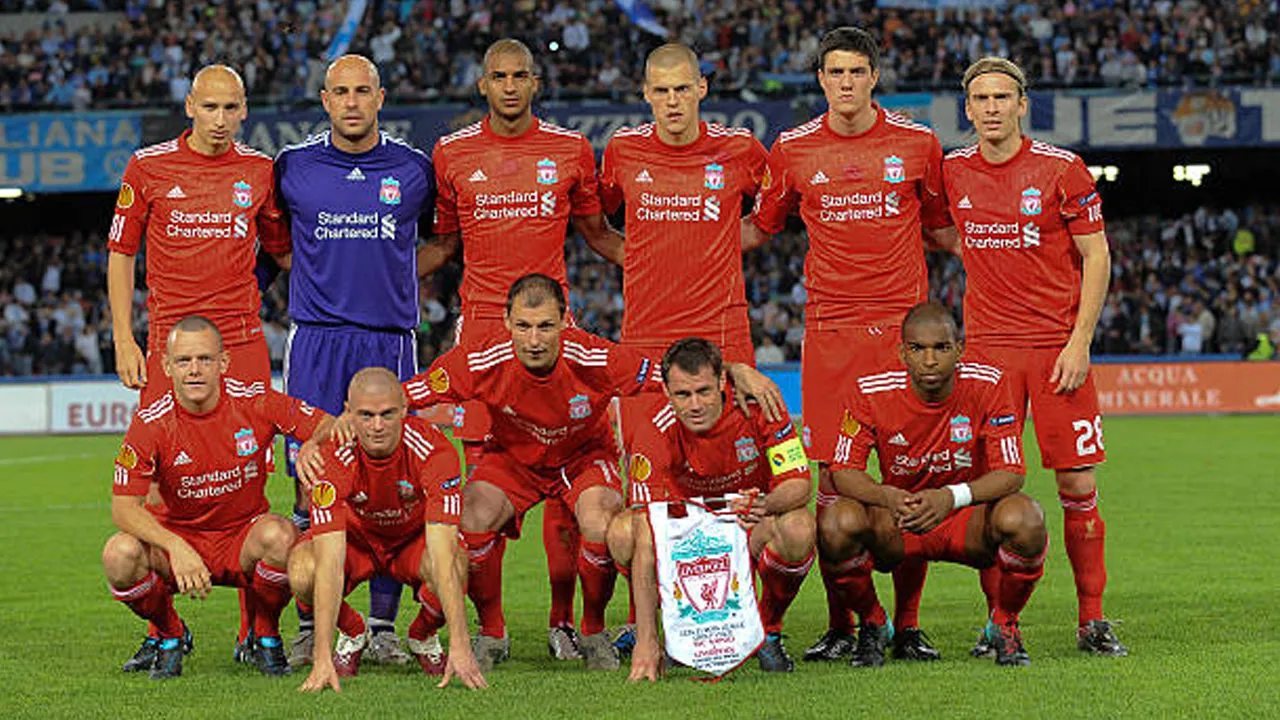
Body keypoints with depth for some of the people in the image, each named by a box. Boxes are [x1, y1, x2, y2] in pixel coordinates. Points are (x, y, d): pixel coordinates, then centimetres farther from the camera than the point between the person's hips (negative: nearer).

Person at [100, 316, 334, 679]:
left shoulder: (254, 401, -12)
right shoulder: (151, 422, -15)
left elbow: (329, 426, -5)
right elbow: (123, 507, -19)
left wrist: (311, 448, -30)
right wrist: (176, 548, -36)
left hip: (243, 536, 0)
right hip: (178, 536, 0)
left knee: (278, 536, -35)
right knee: (120, 554, -30)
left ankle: (266, 637, -3)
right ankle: (169, 636, 3)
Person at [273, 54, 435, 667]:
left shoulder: (413, 169, 6)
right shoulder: (293, 167, 5)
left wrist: (398, 273, 9)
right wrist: (326, 273, 8)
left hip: (390, 338, 1)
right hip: (316, 339, 0)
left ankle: (383, 625, 7)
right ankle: (310, 626, 4)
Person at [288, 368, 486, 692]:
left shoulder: (433, 450, -33)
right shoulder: (334, 457, -32)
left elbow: (443, 555, -39)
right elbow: (330, 563, -38)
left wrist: (460, 645, -47)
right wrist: (322, 659, -45)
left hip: (414, 538, 0)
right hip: (354, 538, 0)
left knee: (454, 567, -34)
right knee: (302, 570, -32)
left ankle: (423, 636, 1)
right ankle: (351, 634, 3)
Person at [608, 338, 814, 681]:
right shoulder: (656, 435, -25)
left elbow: (799, 485, -20)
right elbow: (647, 540, -33)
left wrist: (764, 505, -47)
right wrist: (646, 639, -41)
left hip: (752, 527, 0)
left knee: (798, 528, -34)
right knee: (622, 532, -29)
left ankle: (769, 629, -5)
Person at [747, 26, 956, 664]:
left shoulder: (916, 144, 6)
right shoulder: (793, 151, 7)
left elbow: (941, 228, 19)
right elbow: (758, 228, 20)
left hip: (903, 322, 0)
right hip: (830, 329, 0)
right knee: (833, 476, -2)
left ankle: (906, 624, 6)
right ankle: (839, 626, 7)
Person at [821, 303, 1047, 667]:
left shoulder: (987, 384, -17)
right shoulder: (872, 392, -15)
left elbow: (1011, 473, -19)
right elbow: (844, 471, -14)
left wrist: (952, 497, -37)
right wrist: (887, 497, -36)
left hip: (969, 517, -1)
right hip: (897, 526, 1)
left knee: (1024, 518, -33)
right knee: (837, 522, -30)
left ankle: (1004, 624, -2)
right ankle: (874, 625, 0)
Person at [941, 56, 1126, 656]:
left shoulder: (1062, 170, -4)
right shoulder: (952, 172, 6)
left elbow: (1096, 257, -2)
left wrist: (1079, 342, -8)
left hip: (1058, 347, -2)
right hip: (988, 347, 2)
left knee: (1078, 485, -1)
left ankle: (1092, 619, 9)